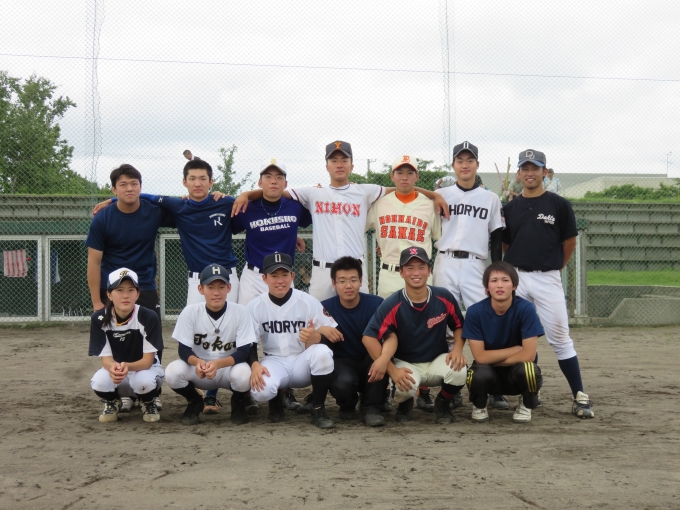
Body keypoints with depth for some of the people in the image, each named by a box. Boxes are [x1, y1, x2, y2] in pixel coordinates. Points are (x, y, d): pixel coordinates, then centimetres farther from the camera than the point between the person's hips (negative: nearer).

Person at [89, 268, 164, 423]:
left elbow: (147, 360, -19)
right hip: (114, 370, 1)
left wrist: (128, 366, -42)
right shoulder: (99, 319, -13)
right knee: (99, 381, -33)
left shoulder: (149, 317, -20)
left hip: (144, 368, -1)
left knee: (144, 381, -37)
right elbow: (106, 358, -14)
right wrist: (113, 368, -40)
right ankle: (112, 403, 5)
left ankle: (148, 404, 2)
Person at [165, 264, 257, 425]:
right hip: (198, 371, 1)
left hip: (228, 368, -1)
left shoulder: (240, 312, -15)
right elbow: (184, 350, -12)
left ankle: (238, 403, 3)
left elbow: (244, 351, -18)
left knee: (243, 374, -35)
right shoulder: (190, 312, -12)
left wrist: (218, 364, -37)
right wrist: (198, 362, -36)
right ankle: (194, 402, 5)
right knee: (173, 372, -28)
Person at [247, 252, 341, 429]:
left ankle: (318, 409, -13)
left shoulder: (309, 302, -7)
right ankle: (277, 397, 9)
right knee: (260, 390, -33)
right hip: (274, 362, 0)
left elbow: (333, 337, -9)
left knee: (322, 352, -34)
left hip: (303, 362, 0)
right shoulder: (255, 306, -3)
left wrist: (315, 338, -32)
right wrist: (254, 365, -24)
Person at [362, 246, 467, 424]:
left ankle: (443, 404, 5)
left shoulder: (444, 297, -8)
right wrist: (392, 370, -24)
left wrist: (457, 349, -13)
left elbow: (459, 326, 8)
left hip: (437, 362, 2)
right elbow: (369, 337, -19)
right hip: (406, 365, -2)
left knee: (458, 370, -31)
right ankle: (405, 404, 7)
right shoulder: (392, 305, -16)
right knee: (404, 386, -35)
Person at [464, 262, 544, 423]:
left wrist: (493, 360, -15)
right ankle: (479, 406, 3)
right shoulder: (475, 312, -17)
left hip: (518, 372, 0)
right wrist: (515, 349, -18)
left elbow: (528, 355, -21)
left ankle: (526, 405, 1)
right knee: (479, 374, -34)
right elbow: (480, 357, -18)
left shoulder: (526, 309, -19)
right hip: (490, 374, 0)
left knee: (527, 368, -34)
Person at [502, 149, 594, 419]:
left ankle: (580, 396, 0)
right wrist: (519, 264, 6)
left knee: (560, 339, -5)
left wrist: (554, 266, 10)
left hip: (547, 279, -3)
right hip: (516, 278, 3)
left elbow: (570, 242, 6)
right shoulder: (510, 208, 9)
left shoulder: (559, 205, 0)